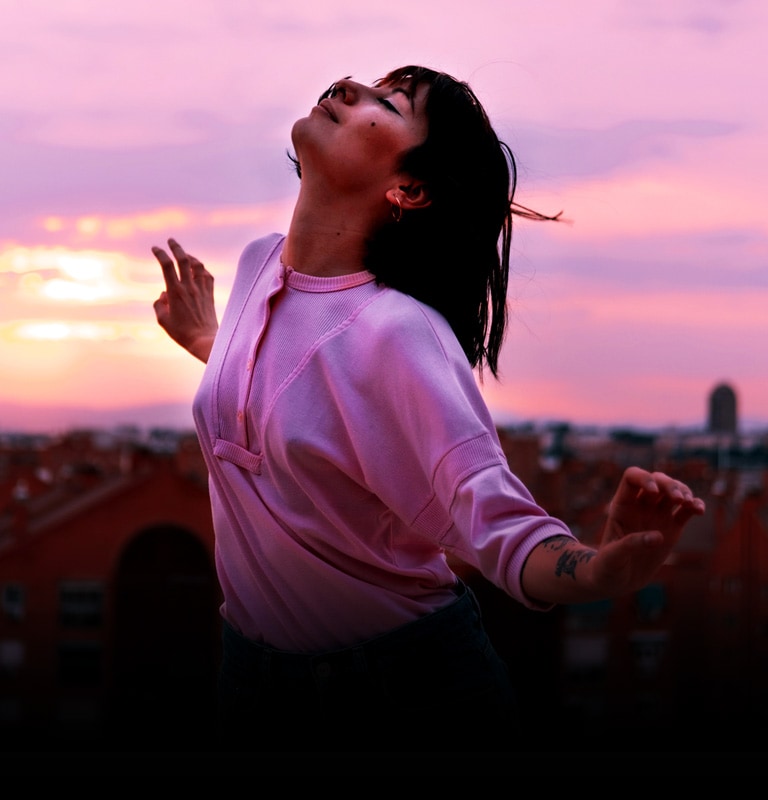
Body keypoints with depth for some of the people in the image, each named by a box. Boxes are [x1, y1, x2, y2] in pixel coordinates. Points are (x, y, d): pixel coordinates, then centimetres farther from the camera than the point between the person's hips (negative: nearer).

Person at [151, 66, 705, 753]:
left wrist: (603, 569, -53)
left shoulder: (396, 332, -27)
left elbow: (506, 530, -34)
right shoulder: (262, 263, -4)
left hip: (405, 691, -6)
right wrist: (206, 341, 26)